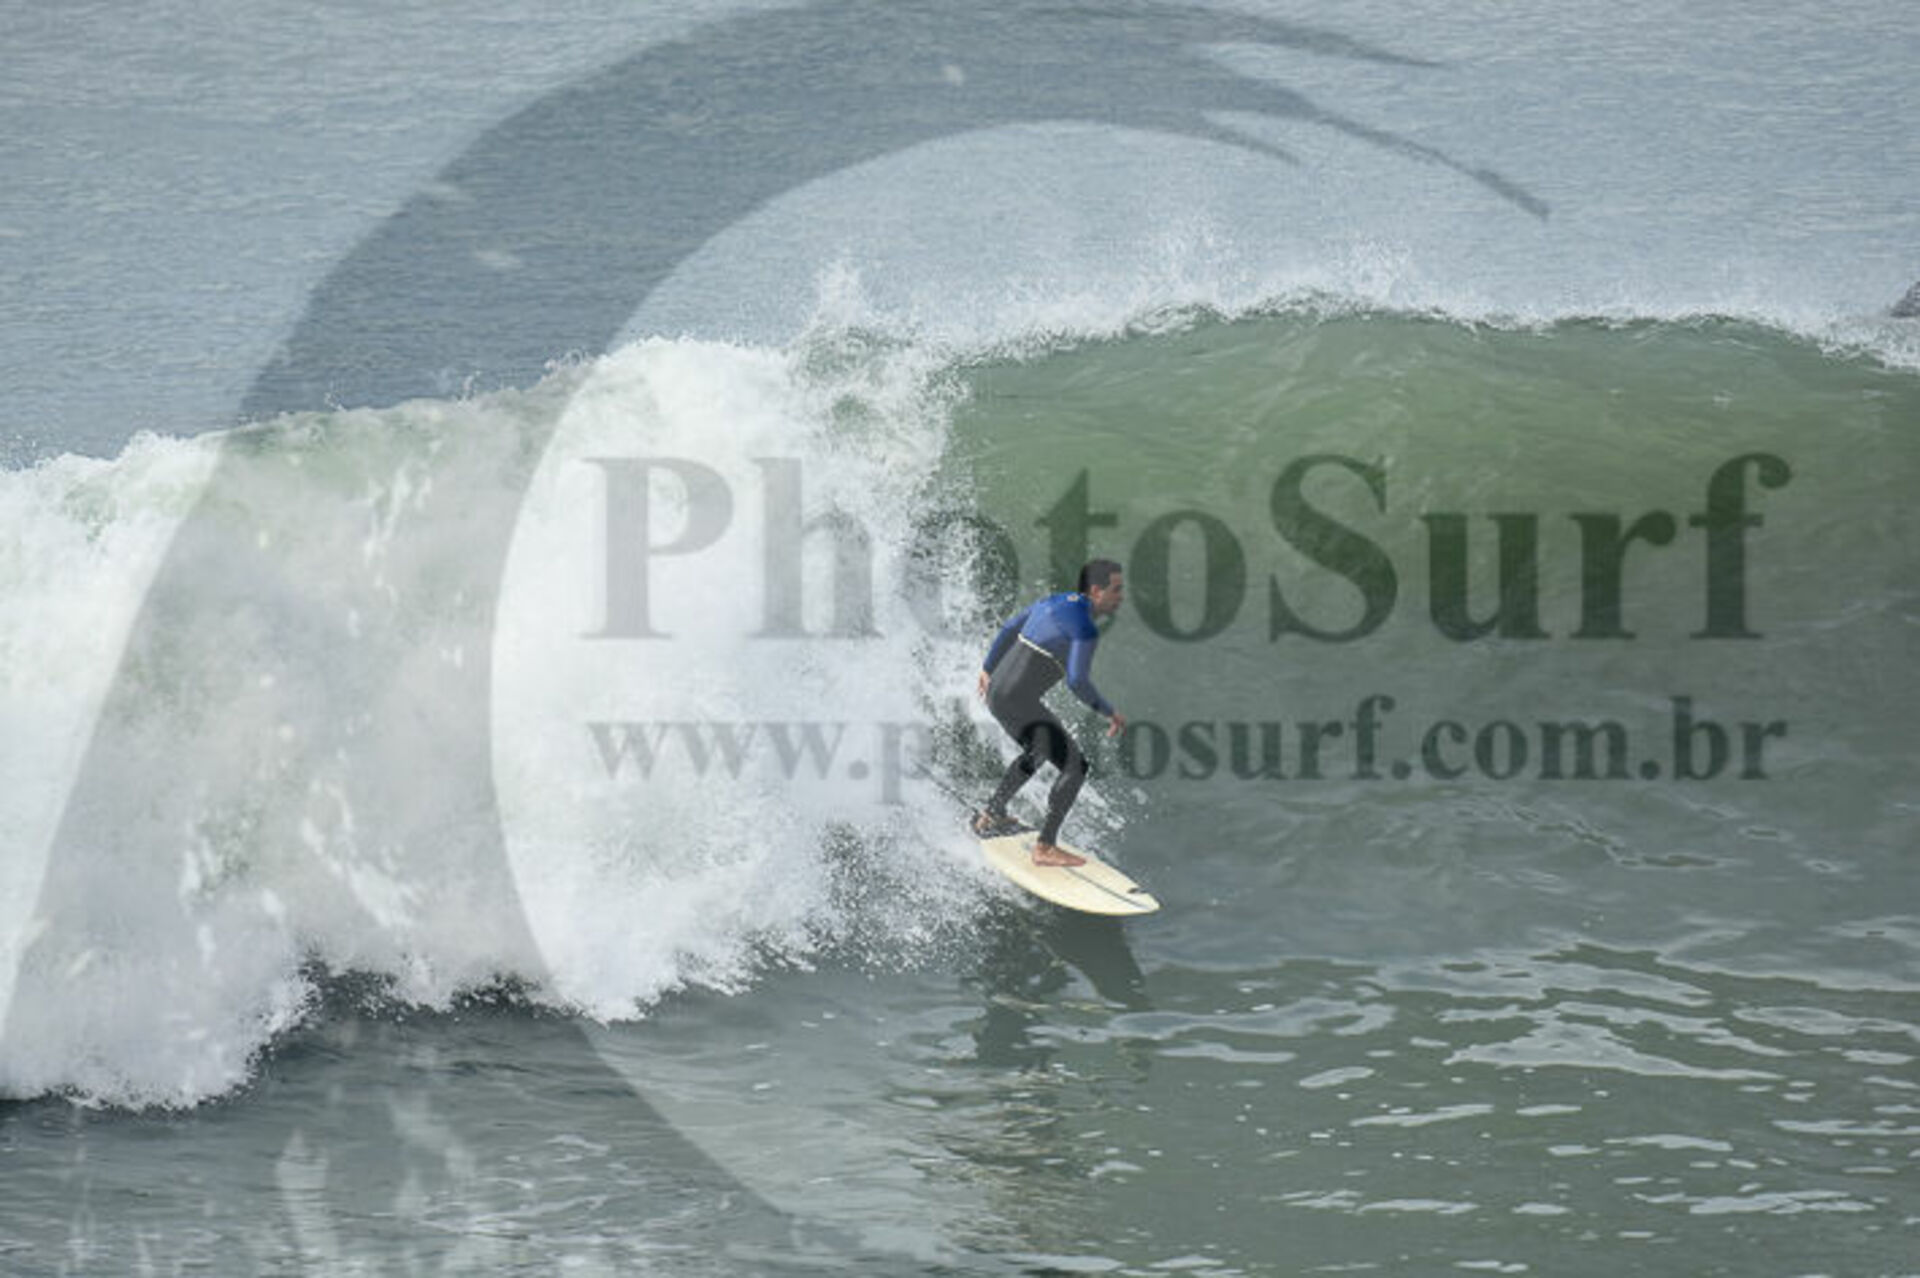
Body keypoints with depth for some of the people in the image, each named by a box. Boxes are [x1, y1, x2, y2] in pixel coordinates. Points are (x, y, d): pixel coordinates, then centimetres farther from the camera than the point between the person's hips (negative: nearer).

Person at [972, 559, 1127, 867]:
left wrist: (989, 668, 38)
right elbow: (1077, 682, -21)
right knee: (1074, 765, -9)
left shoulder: (1054, 603, 14)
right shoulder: (1085, 628, -15)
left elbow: (1008, 628, 24)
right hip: (1019, 702, -10)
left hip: (996, 691, 10)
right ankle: (1045, 847, -11)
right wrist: (1109, 712, -8)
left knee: (1035, 754, 33)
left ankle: (990, 816, 44)